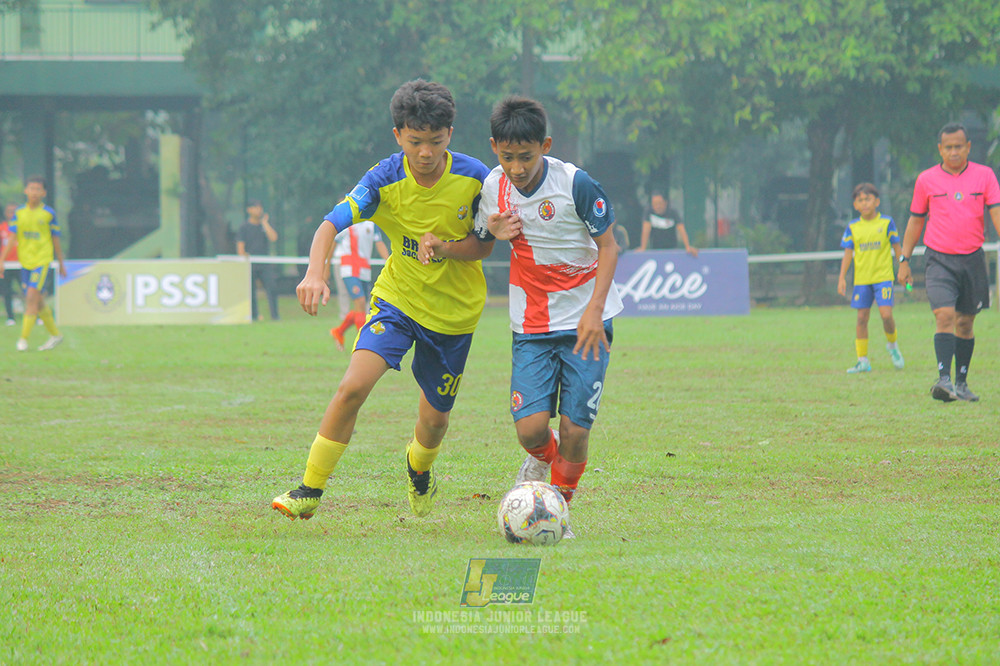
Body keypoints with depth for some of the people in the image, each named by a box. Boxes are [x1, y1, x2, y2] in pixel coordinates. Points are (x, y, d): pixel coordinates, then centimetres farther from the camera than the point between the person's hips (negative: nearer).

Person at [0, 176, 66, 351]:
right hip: (25, 261, 4)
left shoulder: (48, 213, -2)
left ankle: (24, 338, -12)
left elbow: (55, 240, 5)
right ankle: (55, 335, 24)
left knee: (32, 297, -15)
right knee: (38, 302, 9)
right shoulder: (19, 213, 5)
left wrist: (61, 263, 10)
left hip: (42, 260, -4)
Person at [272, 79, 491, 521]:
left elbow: (488, 240, -2)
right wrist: (315, 272, -47)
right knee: (353, 387, -21)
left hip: (454, 310, 1)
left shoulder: (474, 177, -16)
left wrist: (449, 246, -25)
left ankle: (419, 469, 48)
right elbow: (332, 223, -28)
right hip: (397, 297, -1)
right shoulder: (384, 180, -17)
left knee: (435, 417, 11)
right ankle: (310, 492, -10)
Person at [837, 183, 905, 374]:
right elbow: (848, 253, 8)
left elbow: (897, 248, 7)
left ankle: (892, 344, 16)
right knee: (862, 318, 1)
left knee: (886, 314, -13)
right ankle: (862, 360, 7)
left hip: (883, 277, -2)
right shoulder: (852, 227, 5)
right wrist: (842, 278, 2)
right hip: (861, 279, 2)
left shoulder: (886, 223, 0)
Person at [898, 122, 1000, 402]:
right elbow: (915, 221, 12)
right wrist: (904, 261, 11)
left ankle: (961, 384, 19)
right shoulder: (926, 180, 3)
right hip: (939, 260, -2)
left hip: (972, 259, 2)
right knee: (944, 316, -18)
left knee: (965, 323, 8)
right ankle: (944, 379, -25)